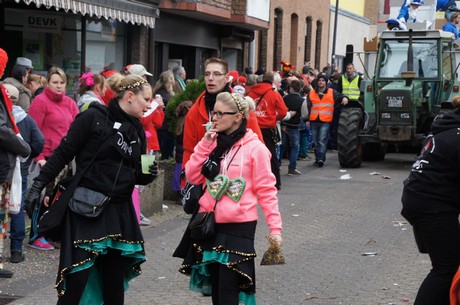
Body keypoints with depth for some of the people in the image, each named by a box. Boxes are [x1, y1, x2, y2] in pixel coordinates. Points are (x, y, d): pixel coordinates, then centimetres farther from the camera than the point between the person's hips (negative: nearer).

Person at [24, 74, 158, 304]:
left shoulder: (137, 130, 11)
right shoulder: (93, 118, -9)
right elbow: (63, 154, -9)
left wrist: (148, 174, -5)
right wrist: (38, 186, -12)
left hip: (119, 213, 6)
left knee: (114, 284, 8)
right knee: (76, 279, -7)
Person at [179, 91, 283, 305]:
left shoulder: (255, 148, -9)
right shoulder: (213, 144, 9)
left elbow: (266, 191, -8)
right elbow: (193, 177, 2)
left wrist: (275, 228, -13)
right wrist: (205, 144, -6)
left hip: (239, 227, -6)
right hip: (210, 223, 6)